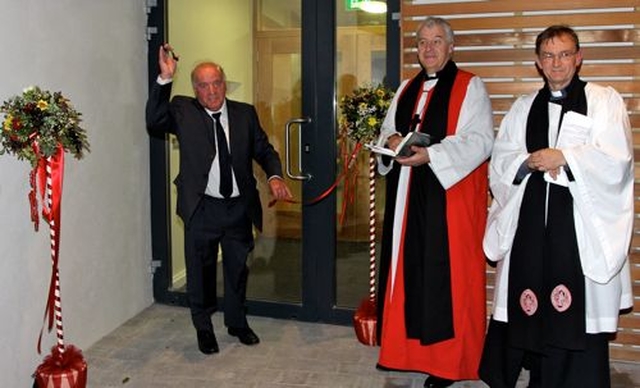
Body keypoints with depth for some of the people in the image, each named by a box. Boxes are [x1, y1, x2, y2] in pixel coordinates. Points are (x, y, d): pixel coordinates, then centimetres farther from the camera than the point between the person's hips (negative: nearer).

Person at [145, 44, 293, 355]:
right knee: (201, 271, 10)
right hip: (202, 208, -2)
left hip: (240, 207, 3)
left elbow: (264, 150, 8)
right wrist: (164, 79, -24)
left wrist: (275, 176, -11)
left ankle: (237, 322, 40)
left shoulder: (245, 113, 3)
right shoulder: (183, 111, -3)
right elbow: (154, 121, -18)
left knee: (238, 268, 18)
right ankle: (204, 328, 32)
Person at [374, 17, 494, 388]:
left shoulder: (470, 87, -2)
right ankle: (407, 347, 22)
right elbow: (387, 130, 20)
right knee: (409, 267, 10)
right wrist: (392, 140, -4)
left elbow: (480, 140, -13)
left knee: (446, 274, -3)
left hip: (450, 194, -6)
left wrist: (430, 154, -23)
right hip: (407, 195, 6)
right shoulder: (406, 89, 17)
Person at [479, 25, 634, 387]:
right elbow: (501, 159, 11)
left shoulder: (605, 100, 5)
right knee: (531, 302, 4)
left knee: (579, 312, -3)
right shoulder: (524, 107, 16)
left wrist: (564, 157, -13)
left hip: (582, 220, -3)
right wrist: (528, 162, -8)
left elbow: (615, 158, -6)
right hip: (531, 219, 3)